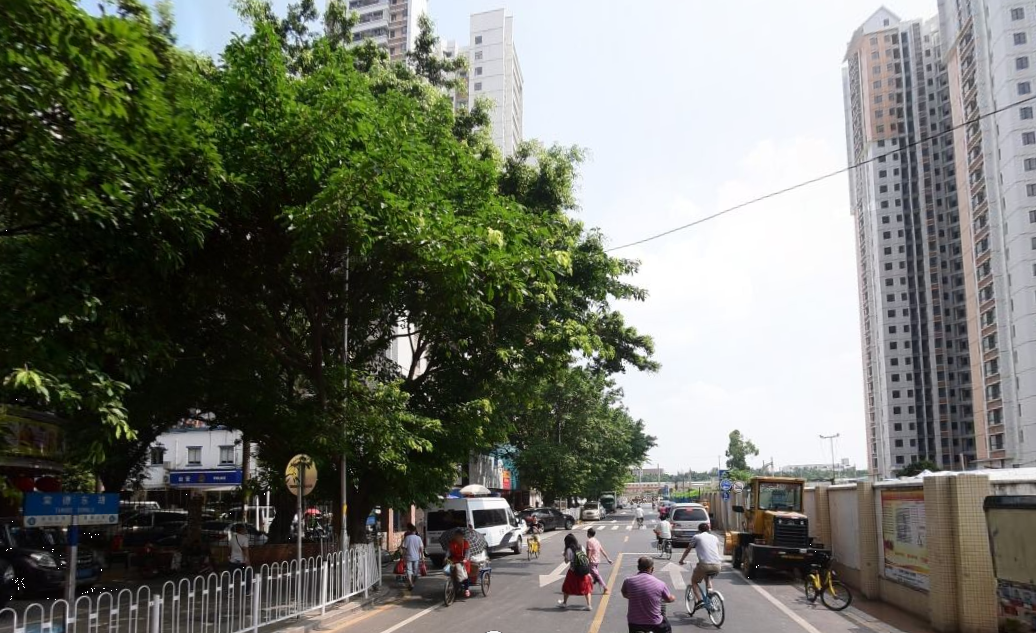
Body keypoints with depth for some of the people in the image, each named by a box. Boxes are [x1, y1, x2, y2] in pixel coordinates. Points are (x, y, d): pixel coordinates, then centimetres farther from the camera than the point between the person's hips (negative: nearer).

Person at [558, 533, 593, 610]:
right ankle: (589, 605, 3)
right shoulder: (581, 548, 0)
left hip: (573, 571, -3)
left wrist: (565, 555, 5)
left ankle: (564, 603, 33)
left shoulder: (569, 550, -14)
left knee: (567, 587, 18)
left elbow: (567, 561, -10)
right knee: (586, 588, 12)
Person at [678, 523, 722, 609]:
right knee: (708, 577, 36)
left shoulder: (696, 537, 11)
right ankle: (710, 589, 12)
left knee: (694, 581, 18)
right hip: (717, 565, 4)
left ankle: (699, 600, 0)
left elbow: (687, 550, 20)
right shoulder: (714, 537, 22)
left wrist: (681, 560, 36)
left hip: (704, 564, -4)